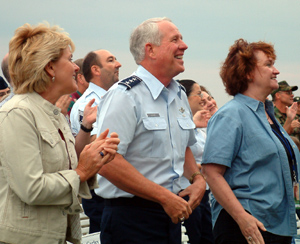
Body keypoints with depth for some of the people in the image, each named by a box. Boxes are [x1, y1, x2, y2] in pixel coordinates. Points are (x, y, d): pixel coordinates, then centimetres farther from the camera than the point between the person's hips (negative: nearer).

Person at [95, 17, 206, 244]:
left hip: (171, 214, 8)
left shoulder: (180, 96, 13)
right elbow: (108, 163, -23)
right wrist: (166, 198, -20)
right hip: (132, 217, -8)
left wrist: (197, 178, 9)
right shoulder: (124, 96, -14)